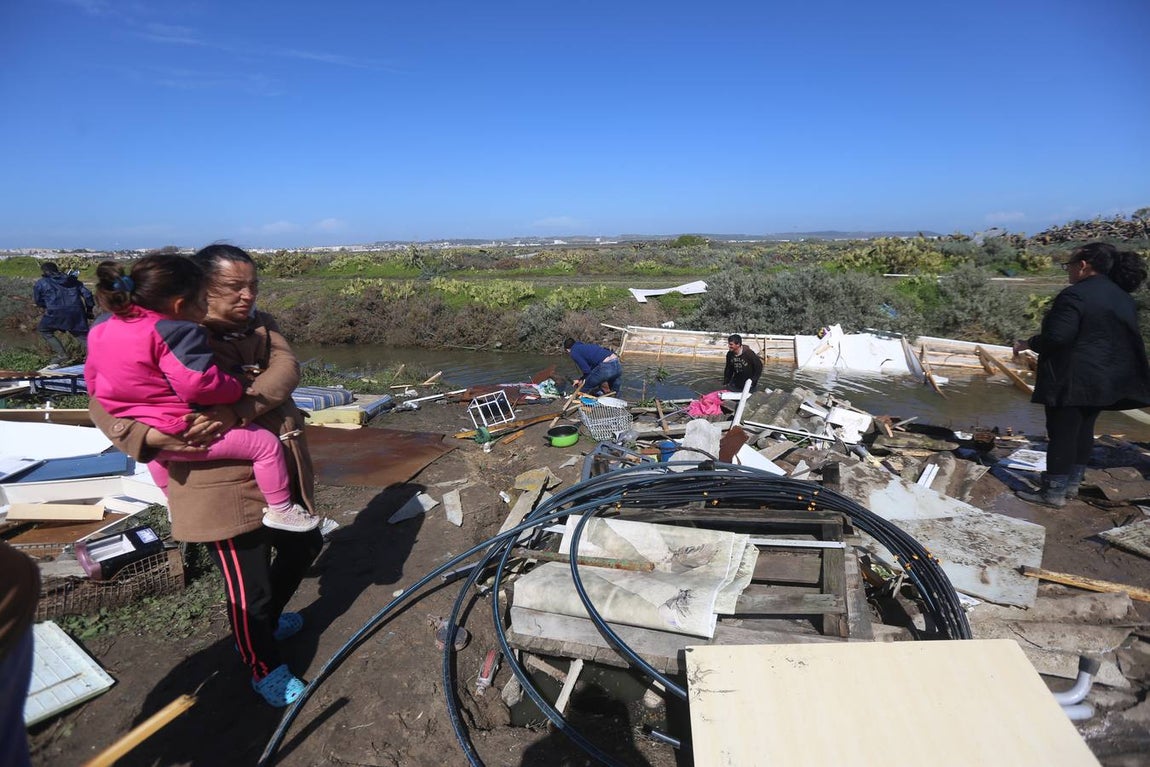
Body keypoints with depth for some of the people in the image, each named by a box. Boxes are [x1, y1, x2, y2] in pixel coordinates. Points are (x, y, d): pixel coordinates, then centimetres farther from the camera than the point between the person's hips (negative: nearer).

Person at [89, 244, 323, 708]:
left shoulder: (259, 326, 6)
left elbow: (286, 368, -14)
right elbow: (103, 403, -10)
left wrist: (238, 410, -30)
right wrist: (151, 435, -29)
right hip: (225, 483, -7)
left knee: (304, 546, 24)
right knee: (248, 585, 4)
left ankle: (267, 620, 52)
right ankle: (265, 669, 33)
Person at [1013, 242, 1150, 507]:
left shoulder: (1076, 295, -17)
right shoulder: (1123, 297, 13)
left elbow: (1056, 337, -24)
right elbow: (1128, 338, 19)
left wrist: (1028, 344, -7)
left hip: (1072, 379, -9)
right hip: (1104, 379, 9)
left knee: (1062, 433, -3)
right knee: (1083, 430, 17)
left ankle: (1054, 492, 3)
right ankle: (1072, 483, 26)